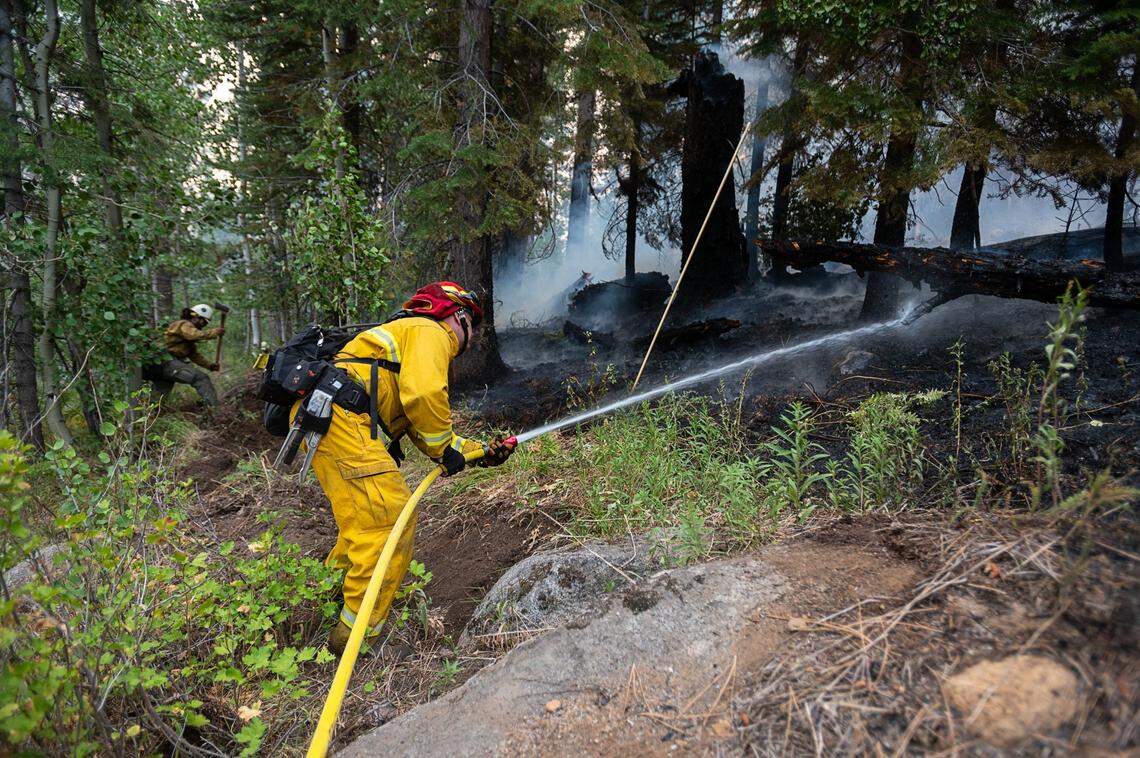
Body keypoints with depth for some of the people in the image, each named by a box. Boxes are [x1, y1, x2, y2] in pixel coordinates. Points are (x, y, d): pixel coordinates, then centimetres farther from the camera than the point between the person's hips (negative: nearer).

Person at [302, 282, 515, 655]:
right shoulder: (430, 332, 4)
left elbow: (423, 433, 30)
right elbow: (423, 395, -16)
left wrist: (480, 451, 28)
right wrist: (446, 447, -3)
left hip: (319, 418, 11)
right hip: (341, 415, -11)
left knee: (363, 517, 21)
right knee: (390, 519, -11)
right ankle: (355, 635, -5)